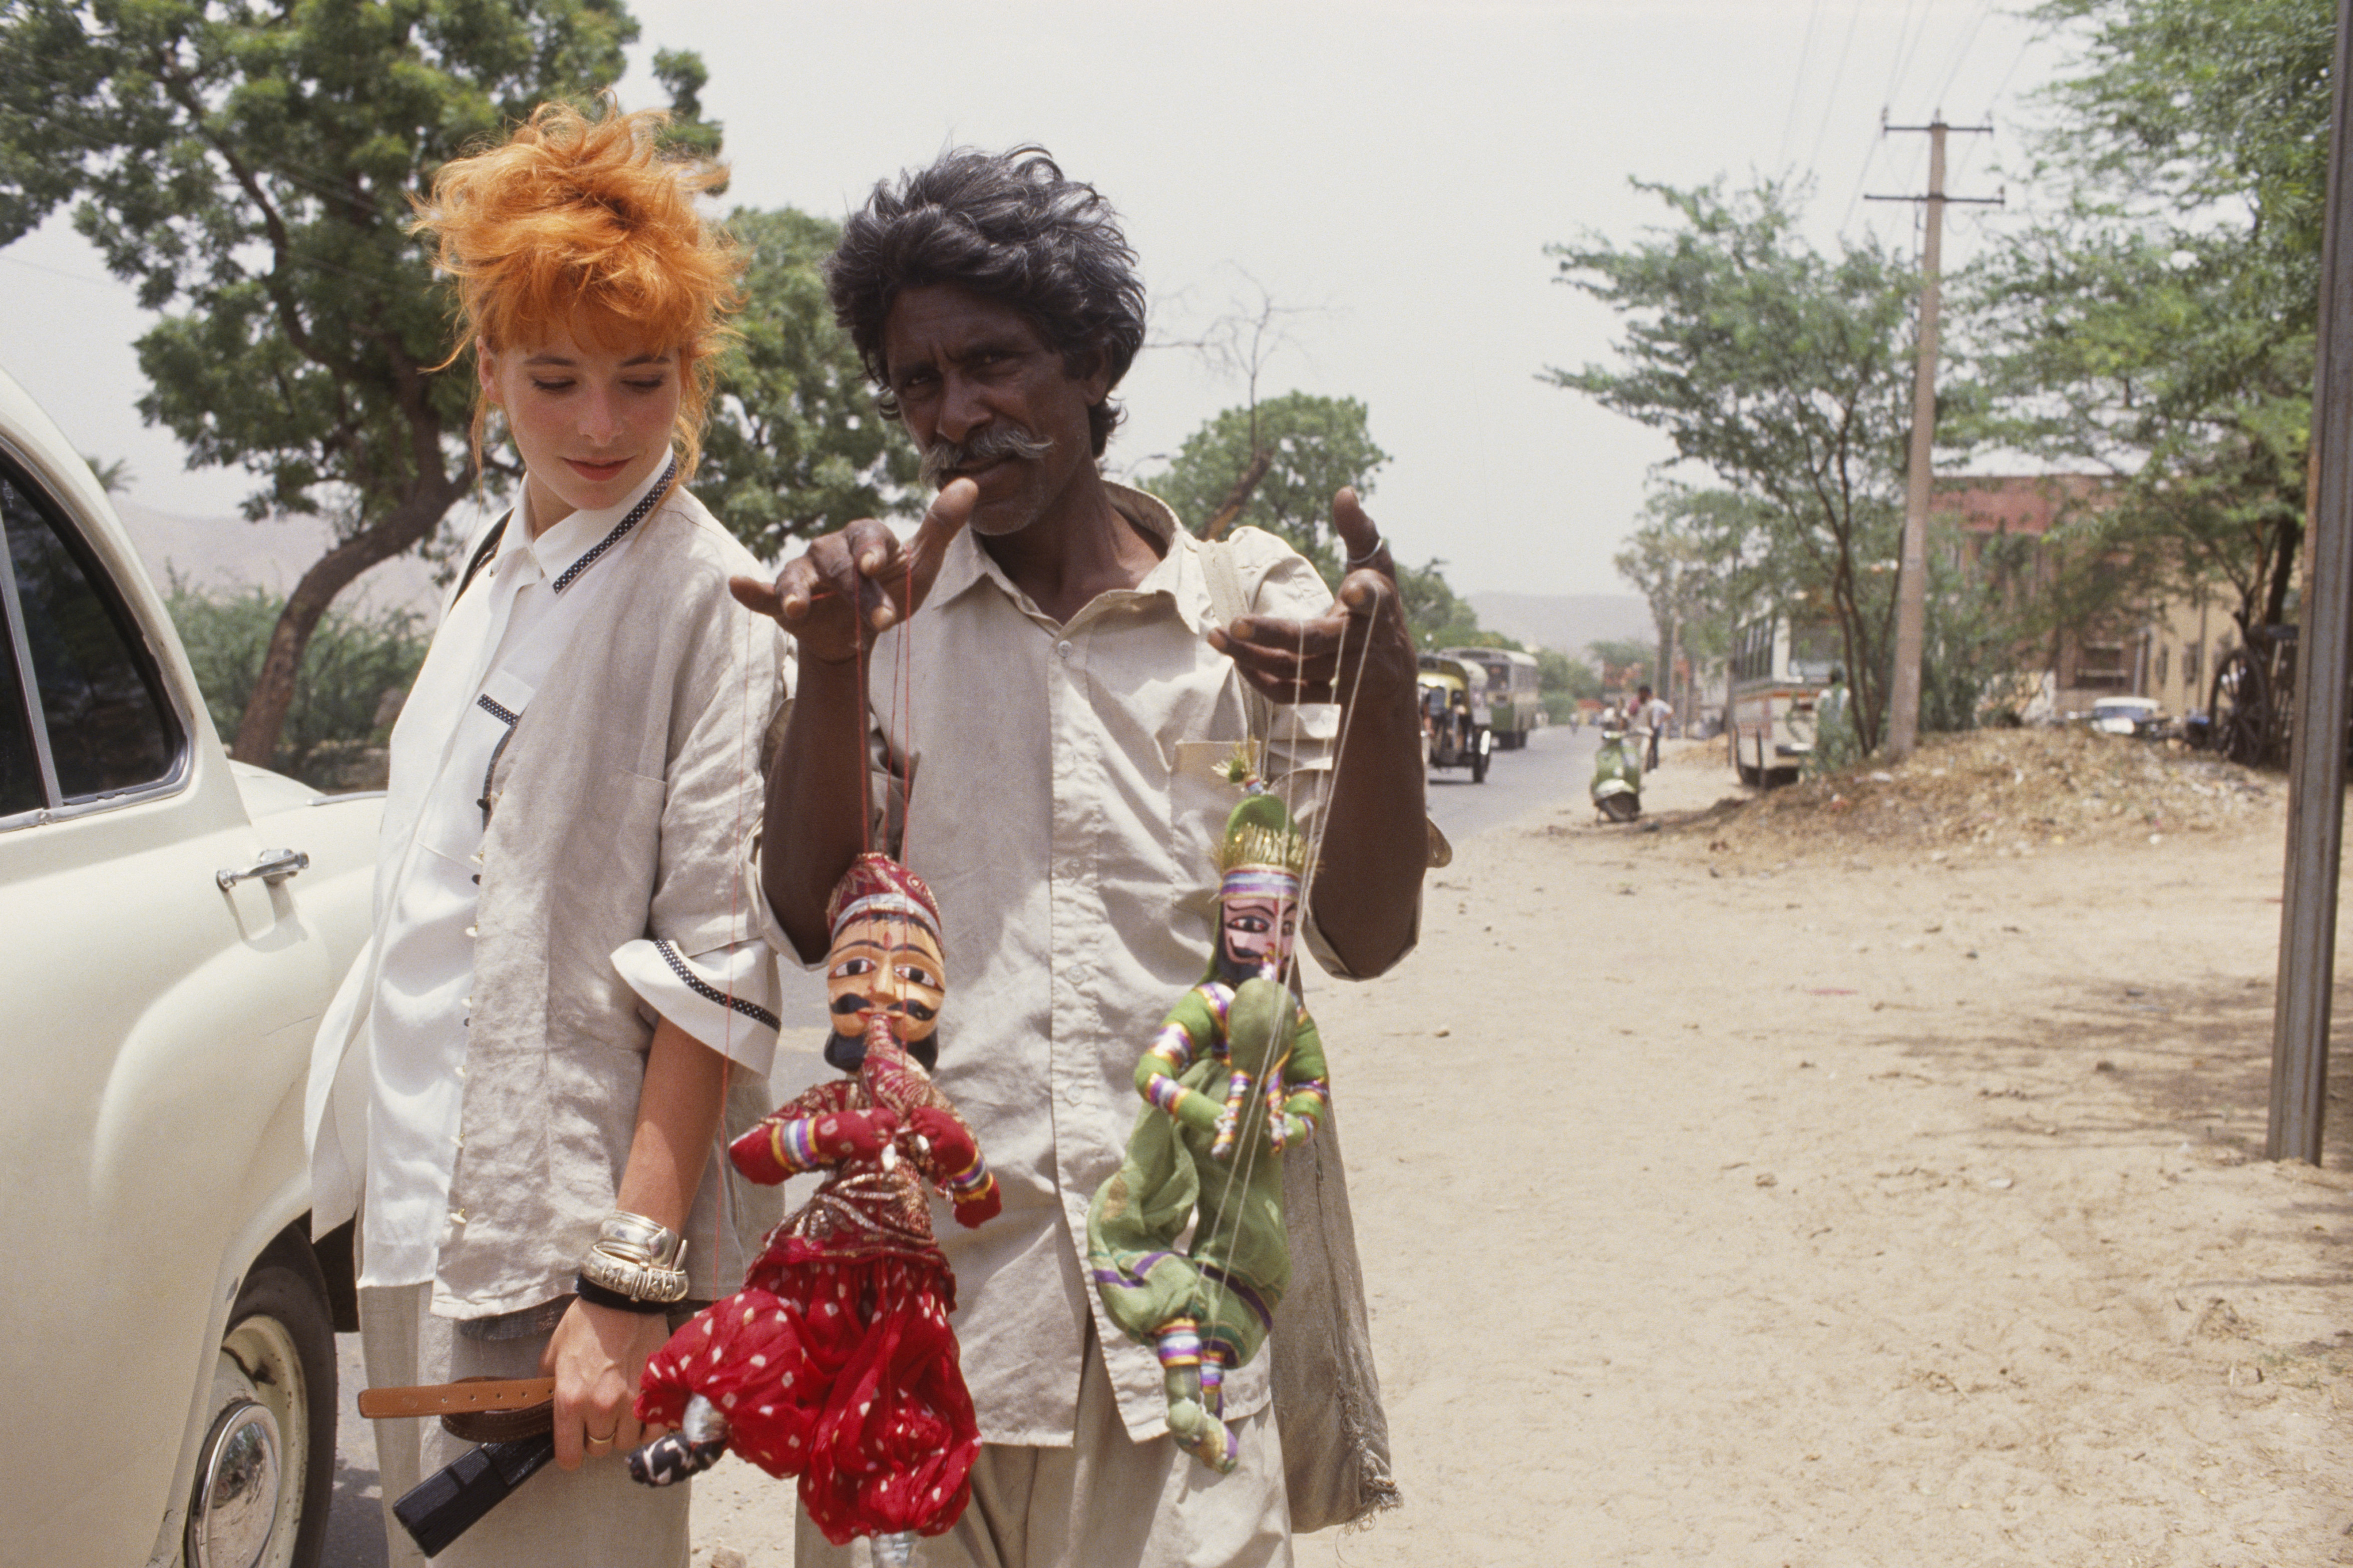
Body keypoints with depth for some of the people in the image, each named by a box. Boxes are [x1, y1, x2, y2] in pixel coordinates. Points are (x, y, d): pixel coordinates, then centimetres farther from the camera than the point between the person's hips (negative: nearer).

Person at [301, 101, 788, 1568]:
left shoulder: (710, 602, -12)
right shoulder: (497, 571, 12)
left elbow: (718, 964, -17)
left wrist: (634, 1275, -21)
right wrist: (400, 1196, 17)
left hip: (571, 1225, -8)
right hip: (422, 1210, 8)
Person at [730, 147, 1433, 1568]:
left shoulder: (1253, 598, 4)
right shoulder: (884, 605, 7)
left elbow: (1364, 938, 0)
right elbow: (813, 922, 1)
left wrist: (1384, 692, -16)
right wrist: (830, 669, -13)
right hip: (929, 1276, 1)